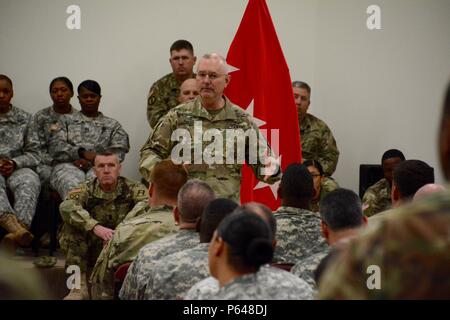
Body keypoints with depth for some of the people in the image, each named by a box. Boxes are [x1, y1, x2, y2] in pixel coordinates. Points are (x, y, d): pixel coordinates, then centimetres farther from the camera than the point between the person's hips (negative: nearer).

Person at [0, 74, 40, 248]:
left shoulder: (24, 119, 13)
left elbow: (34, 154, 10)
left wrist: (14, 163, -11)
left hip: (16, 167, 1)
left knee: (30, 181, -35)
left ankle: (20, 227, -57)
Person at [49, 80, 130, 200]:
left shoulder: (112, 125, 24)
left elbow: (118, 152, 8)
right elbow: (55, 147, 9)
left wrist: (90, 162, -8)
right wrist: (82, 153, -10)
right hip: (68, 165, 0)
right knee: (73, 188, -39)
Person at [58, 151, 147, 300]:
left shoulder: (133, 190, -5)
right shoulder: (86, 190, -4)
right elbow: (66, 207, -26)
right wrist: (95, 227, -41)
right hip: (92, 252, 1)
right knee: (72, 225, -21)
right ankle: (79, 286, -20)